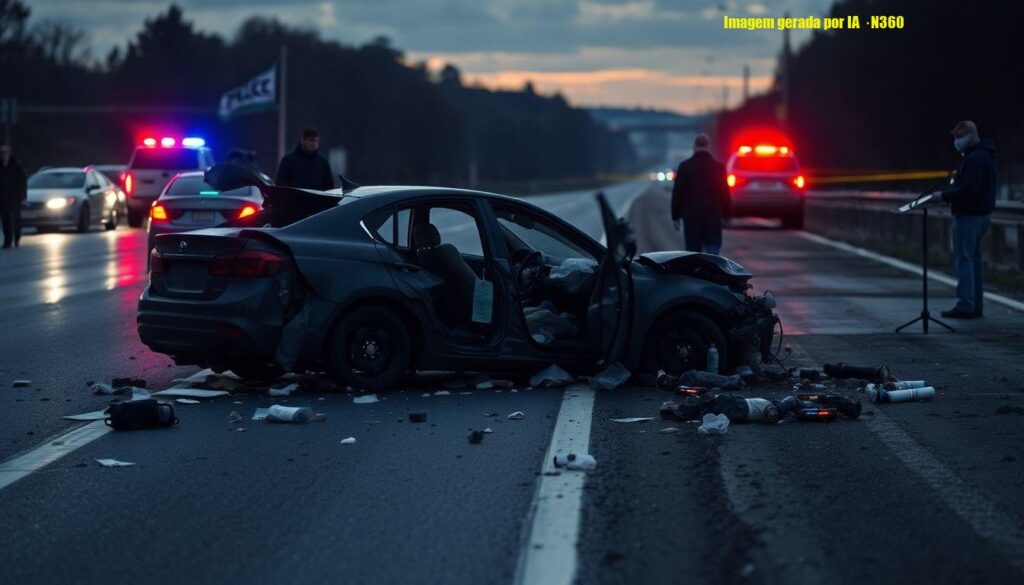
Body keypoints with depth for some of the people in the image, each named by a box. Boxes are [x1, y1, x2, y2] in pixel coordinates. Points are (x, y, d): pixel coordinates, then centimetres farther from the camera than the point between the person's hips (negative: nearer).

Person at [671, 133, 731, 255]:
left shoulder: (685, 166, -1)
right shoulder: (718, 167, 0)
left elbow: (677, 193, 0)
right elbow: (724, 193, 4)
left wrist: (675, 216, 7)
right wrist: (724, 215, 13)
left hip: (691, 215, 0)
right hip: (713, 215, 0)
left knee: (693, 251, 6)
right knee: (713, 248, 0)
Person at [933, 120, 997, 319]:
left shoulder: (975, 159, -17)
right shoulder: (984, 156, 17)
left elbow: (969, 189, -25)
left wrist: (944, 195, -21)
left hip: (969, 215, -11)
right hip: (982, 213, 11)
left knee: (963, 258, -10)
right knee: (974, 258, 12)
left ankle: (965, 305, -13)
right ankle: (975, 306, 14)